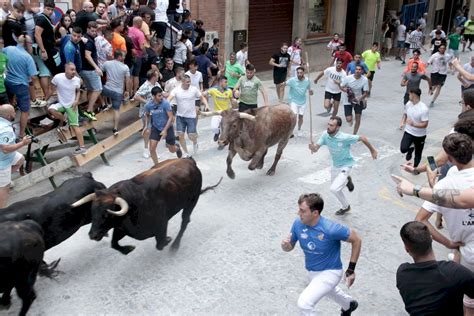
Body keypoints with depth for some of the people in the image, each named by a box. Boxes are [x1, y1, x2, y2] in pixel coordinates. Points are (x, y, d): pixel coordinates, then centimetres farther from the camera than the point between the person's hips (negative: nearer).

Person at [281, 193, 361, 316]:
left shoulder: (330, 229, -32)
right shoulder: (298, 223, -17)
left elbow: (356, 240, -18)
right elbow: (290, 247, -2)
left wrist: (351, 270, -14)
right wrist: (285, 245, -28)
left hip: (330, 272, -7)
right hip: (311, 272, 7)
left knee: (304, 303, -23)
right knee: (328, 290, 35)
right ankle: (349, 305, 68)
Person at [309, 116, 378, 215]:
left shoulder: (345, 138, -31)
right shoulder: (325, 134, -17)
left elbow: (362, 138, -19)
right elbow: (316, 148, -19)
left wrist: (372, 150, -7)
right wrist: (312, 147, -44)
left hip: (345, 166, -6)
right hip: (335, 165, 6)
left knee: (334, 189, -17)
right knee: (336, 188, 23)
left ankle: (345, 207, 10)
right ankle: (347, 180, 54)